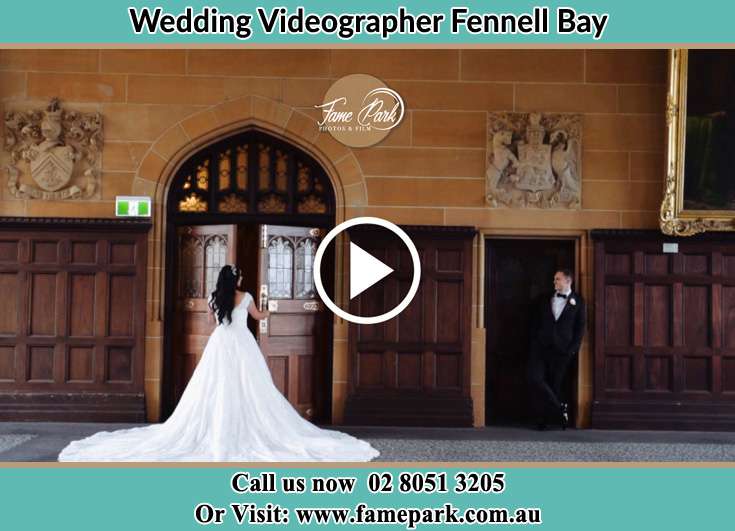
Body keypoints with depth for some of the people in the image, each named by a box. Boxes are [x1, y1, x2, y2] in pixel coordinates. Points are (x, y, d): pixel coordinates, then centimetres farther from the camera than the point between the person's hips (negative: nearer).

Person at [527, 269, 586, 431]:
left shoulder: (578, 301, 5)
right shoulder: (545, 299, 14)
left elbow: (580, 328, 3)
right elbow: (535, 322, 15)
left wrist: (572, 350, -6)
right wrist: (534, 343, 5)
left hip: (561, 350, -2)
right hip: (540, 347, 3)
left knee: (555, 384, 0)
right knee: (535, 378, -13)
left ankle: (544, 420, 10)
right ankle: (560, 409, -1)